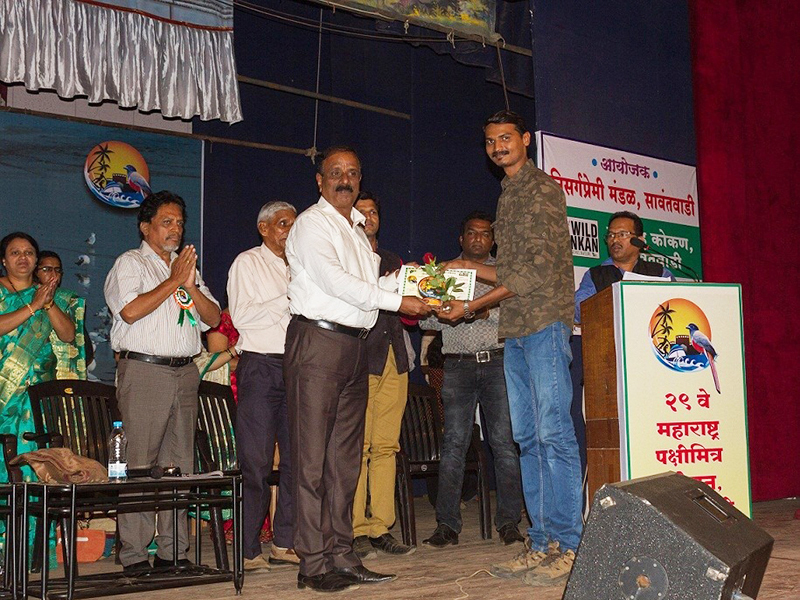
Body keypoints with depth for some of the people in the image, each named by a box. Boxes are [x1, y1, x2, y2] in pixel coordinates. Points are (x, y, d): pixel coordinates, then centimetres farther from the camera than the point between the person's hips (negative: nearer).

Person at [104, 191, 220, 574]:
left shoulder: (187, 267, 22)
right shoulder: (130, 263, 5)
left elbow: (213, 318, 13)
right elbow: (130, 310, -13)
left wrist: (191, 286, -3)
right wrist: (173, 281, -6)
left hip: (184, 372, 6)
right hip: (143, 370, -6)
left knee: (180, 462, 4)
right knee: (139, 463, -7)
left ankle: (173, 550, 9)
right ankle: (134, 554, -4)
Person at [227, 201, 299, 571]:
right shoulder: (247, 263, 4)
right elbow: (241, 316, -8)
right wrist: (287, 301, -10)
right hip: (260, 365, -6)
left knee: (296, 457, 4)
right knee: (255, 462, -6)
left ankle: (285, 542, 12)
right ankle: (248, 550, -2)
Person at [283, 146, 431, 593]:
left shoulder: (358, 229, 22)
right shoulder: (313, 224, -3)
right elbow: (334, 281, -14)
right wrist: (397, 301, -12)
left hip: (356, 346, 8)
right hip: (318, 342, -8)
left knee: (345, 459, 9)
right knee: (312, 458, -7)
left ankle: (342, 555, 15)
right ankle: (314, 563, -4)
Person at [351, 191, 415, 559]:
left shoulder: (392, 261, 25)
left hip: (394, 361, 6)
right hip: (359, 360, -6)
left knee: (386, 446, 4)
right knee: (357, 448, -8)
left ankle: (380, 529, 8)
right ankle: (356, 532, -4)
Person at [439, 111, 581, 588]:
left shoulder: (541, 188, -5)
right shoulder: (508, 195, 23)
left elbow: (539, 269, -14)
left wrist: (472, 306, -14)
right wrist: (467, 268, 21)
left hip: (545, 321, -9)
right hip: (516, 331, 9)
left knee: (554, 433, -10)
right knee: (528, 437, 7)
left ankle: (569, 546, -6)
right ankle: (543, 544, 12)